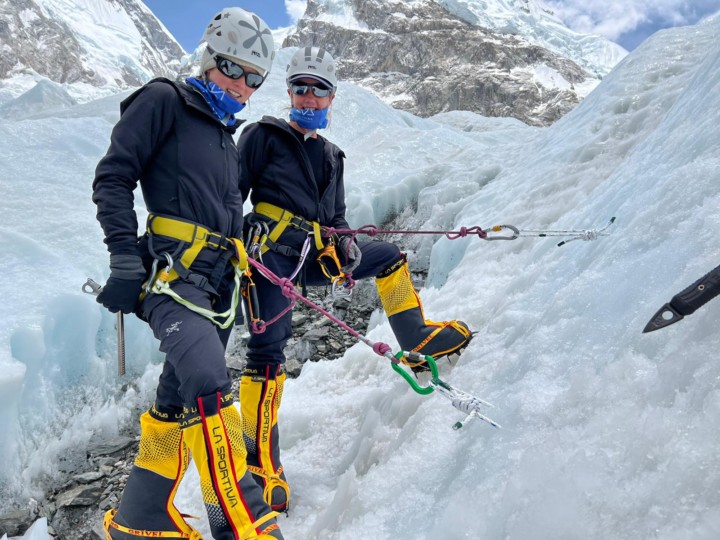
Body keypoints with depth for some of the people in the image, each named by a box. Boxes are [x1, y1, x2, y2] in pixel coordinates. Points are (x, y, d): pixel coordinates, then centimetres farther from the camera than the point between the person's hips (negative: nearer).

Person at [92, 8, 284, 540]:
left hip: (217, 283, 8)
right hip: (171, 272, -8)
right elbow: (113, 177, -5)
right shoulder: (165, 101, 3)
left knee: (180, 397, 10)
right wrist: (124, 256, -14)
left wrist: (238, 279, 23)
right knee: (208, 381, -26)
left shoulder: (226, 137, 25)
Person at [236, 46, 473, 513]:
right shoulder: (263, 136, 7)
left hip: (313, 256, 6)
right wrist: (242, 228, -14)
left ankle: (416, 338, 17)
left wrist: (344, 246, 1)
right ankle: (261, 461, -8)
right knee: (268, 349, -14)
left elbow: (336, 219, 21)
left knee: (389, 256, 9)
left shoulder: (330, 156, 23)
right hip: (270, 251, -6)